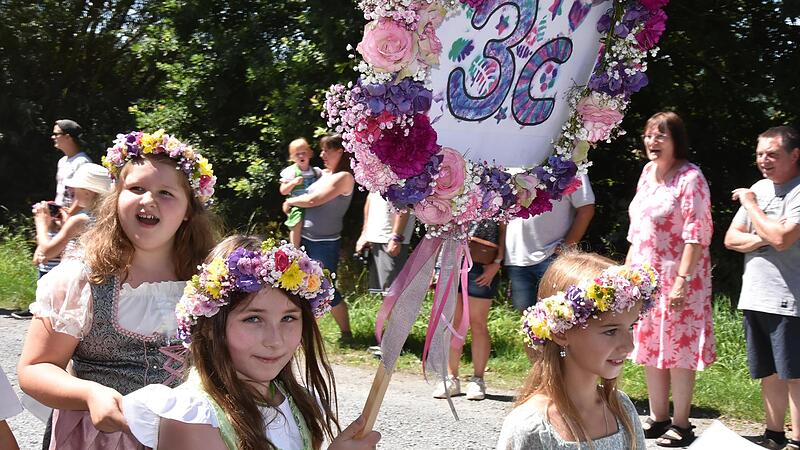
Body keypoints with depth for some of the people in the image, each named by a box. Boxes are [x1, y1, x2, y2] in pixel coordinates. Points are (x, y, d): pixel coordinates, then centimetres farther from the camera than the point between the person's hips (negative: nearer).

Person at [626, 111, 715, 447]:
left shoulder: (690, 178, -13)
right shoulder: (648, 172, 11)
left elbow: (696, 236, -17)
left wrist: (683, 279, -22)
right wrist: (628, 268, 15)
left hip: (677, 278, -8)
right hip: (645, 276, 8)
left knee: (678, 348, -1)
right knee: (650, 347, 13)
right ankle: (658, 418, 25)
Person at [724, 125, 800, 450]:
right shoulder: (759, 189, 13)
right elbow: (731, 238, 12)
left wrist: (750, 205, -8)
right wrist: (763, 239, -9)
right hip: (754, 297, 7)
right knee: (769, 373, 15)